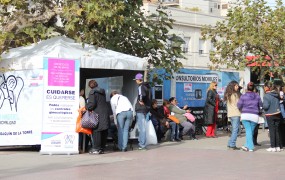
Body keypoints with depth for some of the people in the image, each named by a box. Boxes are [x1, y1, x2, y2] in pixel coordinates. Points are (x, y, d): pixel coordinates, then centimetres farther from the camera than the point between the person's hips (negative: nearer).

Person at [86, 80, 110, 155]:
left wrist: (86, 108, 2)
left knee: (96, 131, -4)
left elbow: (92, 104, -15)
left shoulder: (92, 92, -7)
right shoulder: (102, 92, 17)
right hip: (105, 113, 8)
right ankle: (102, 148, 15)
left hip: (98, 114, -8)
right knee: (104, 132, 10)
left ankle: (96, 149, -4)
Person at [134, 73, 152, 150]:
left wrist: (141, 101, -21)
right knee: (142, 127, 17)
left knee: (141, 127, -6)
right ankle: (141, 143, 24)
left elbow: (142, 94, -35)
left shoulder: (141, 86, -15)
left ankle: (142, 145, -4)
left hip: (140, 109, -9)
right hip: (146, 108, 9)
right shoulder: (147, 86, 14)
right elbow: (149, 97, 21)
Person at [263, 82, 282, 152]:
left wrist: (262, 106, -3)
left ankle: (273, 147, 3)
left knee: (272, 131, 1)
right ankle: (278, 146, 14)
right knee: (277, 130, 12)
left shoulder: (266, 96, -17)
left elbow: (266, 106, -23)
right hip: (278, 114, 6)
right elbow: (278, 103, 14)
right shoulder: (277, 94, 4)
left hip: (270, 115, -6)